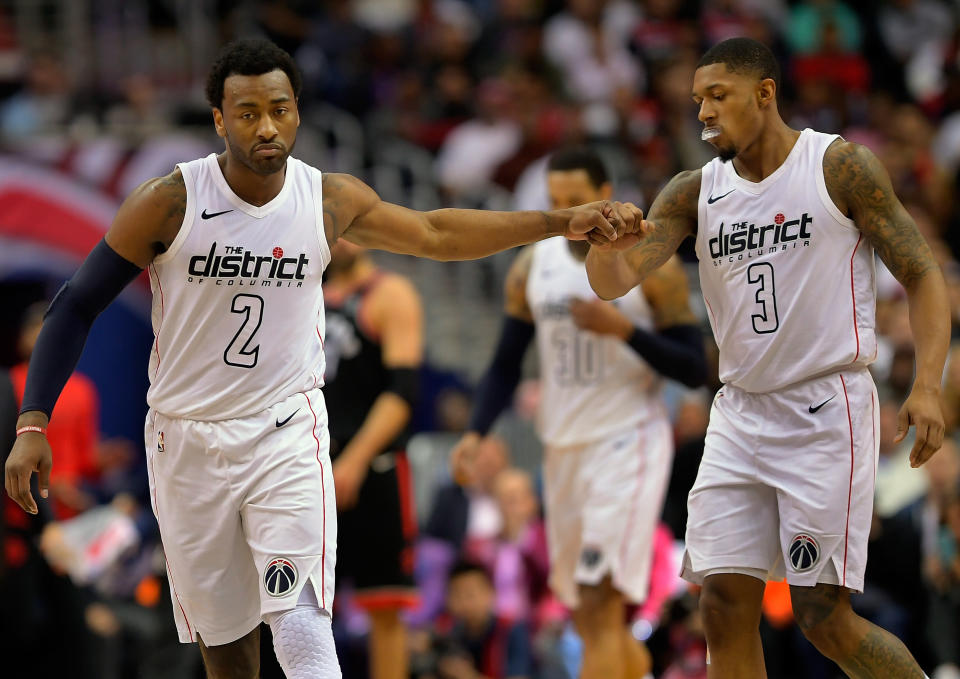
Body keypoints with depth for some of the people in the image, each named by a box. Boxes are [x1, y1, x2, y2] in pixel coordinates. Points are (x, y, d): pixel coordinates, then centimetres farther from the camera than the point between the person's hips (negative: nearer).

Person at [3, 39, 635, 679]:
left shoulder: (332, 200, -4)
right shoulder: (170, 203, -13)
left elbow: (435, 233, 10)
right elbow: (78, 306, -6)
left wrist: (564, 222, 6)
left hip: (287, 434, 0)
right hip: (187, 439, 0)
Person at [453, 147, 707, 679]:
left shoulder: (651, 265, -7)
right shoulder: (533, 265, 7)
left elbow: (694, 370, -8)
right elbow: (506, 363, 12)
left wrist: (624, 329, -21)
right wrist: (477, 431, -3)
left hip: (630, 441, -6)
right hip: (563, 448, 6)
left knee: (599, 605, -17)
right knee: (586, 616, 13)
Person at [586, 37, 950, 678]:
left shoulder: (841, 166, -5)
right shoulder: (694, 193, 7)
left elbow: (923, 275, -3)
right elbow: (614, 282, -3)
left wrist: (927, 388, -17)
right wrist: (605, 240, -28)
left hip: (827, 409, -5)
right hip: (740, 413, 5)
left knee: (825, 617, -8)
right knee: (725, 603, -4)